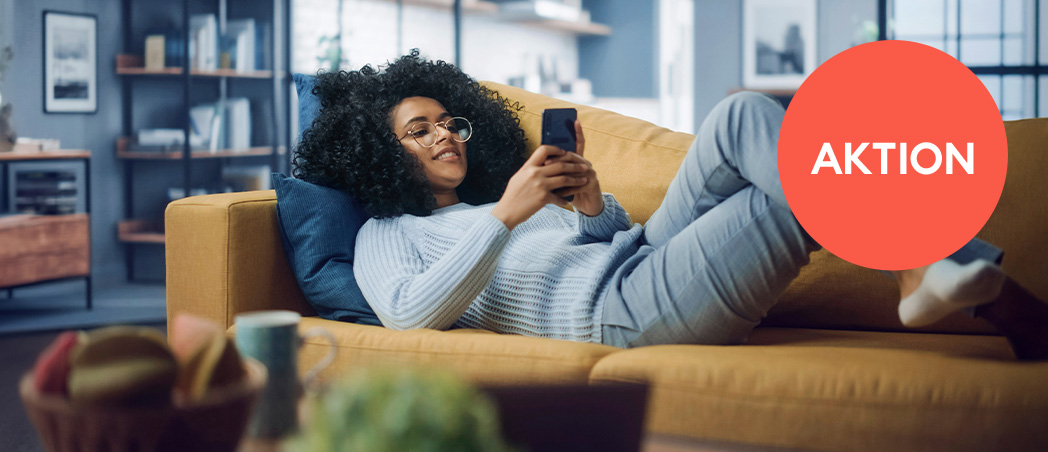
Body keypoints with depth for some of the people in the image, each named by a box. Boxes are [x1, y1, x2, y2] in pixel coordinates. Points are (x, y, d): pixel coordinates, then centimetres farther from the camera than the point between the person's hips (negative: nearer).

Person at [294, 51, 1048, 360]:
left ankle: (932, 270, -20)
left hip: (643, 262, 8)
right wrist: (505, 216, -16)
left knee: (744, 118, -13)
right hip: (617, 309, -7)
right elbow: (410, 314, -12)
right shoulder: (388, 233, 13)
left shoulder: (495, 199, 33)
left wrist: (592, 204, 2)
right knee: (820, 186, -18)